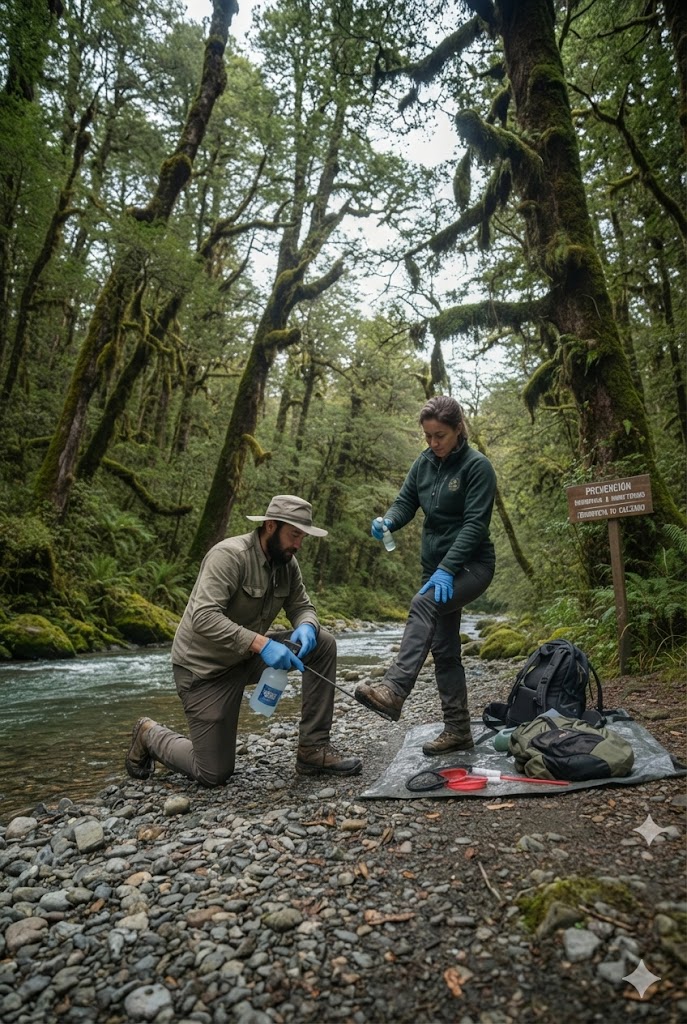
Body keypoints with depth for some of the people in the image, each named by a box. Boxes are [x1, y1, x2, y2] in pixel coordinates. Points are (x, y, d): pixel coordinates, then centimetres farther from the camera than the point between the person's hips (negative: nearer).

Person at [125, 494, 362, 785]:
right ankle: (150, 735, 27)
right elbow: (203, 617, -35)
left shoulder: (287, 563, -3)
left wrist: (306, 627, -22)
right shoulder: (230, 555, -25)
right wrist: (261, 643, -43)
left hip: (249, 656, 7)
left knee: (323, 643, -11)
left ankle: (313, 749, -4)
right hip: (206, 667, -6)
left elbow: (301, 607, 3)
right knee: (214, 774, -1)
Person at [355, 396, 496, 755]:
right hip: (436, 565, 7)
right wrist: (387, 521, -18)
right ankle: (457, 730, 17)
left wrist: (447, 569, -29)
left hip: (471, 565, -7)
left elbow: (475, 524, -20)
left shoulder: (477, 466, -13)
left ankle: (392, 691, -39)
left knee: (423, 605, -33)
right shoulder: (424, 463, 6)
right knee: (443, 648, 7)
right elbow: (405, 503, 5)